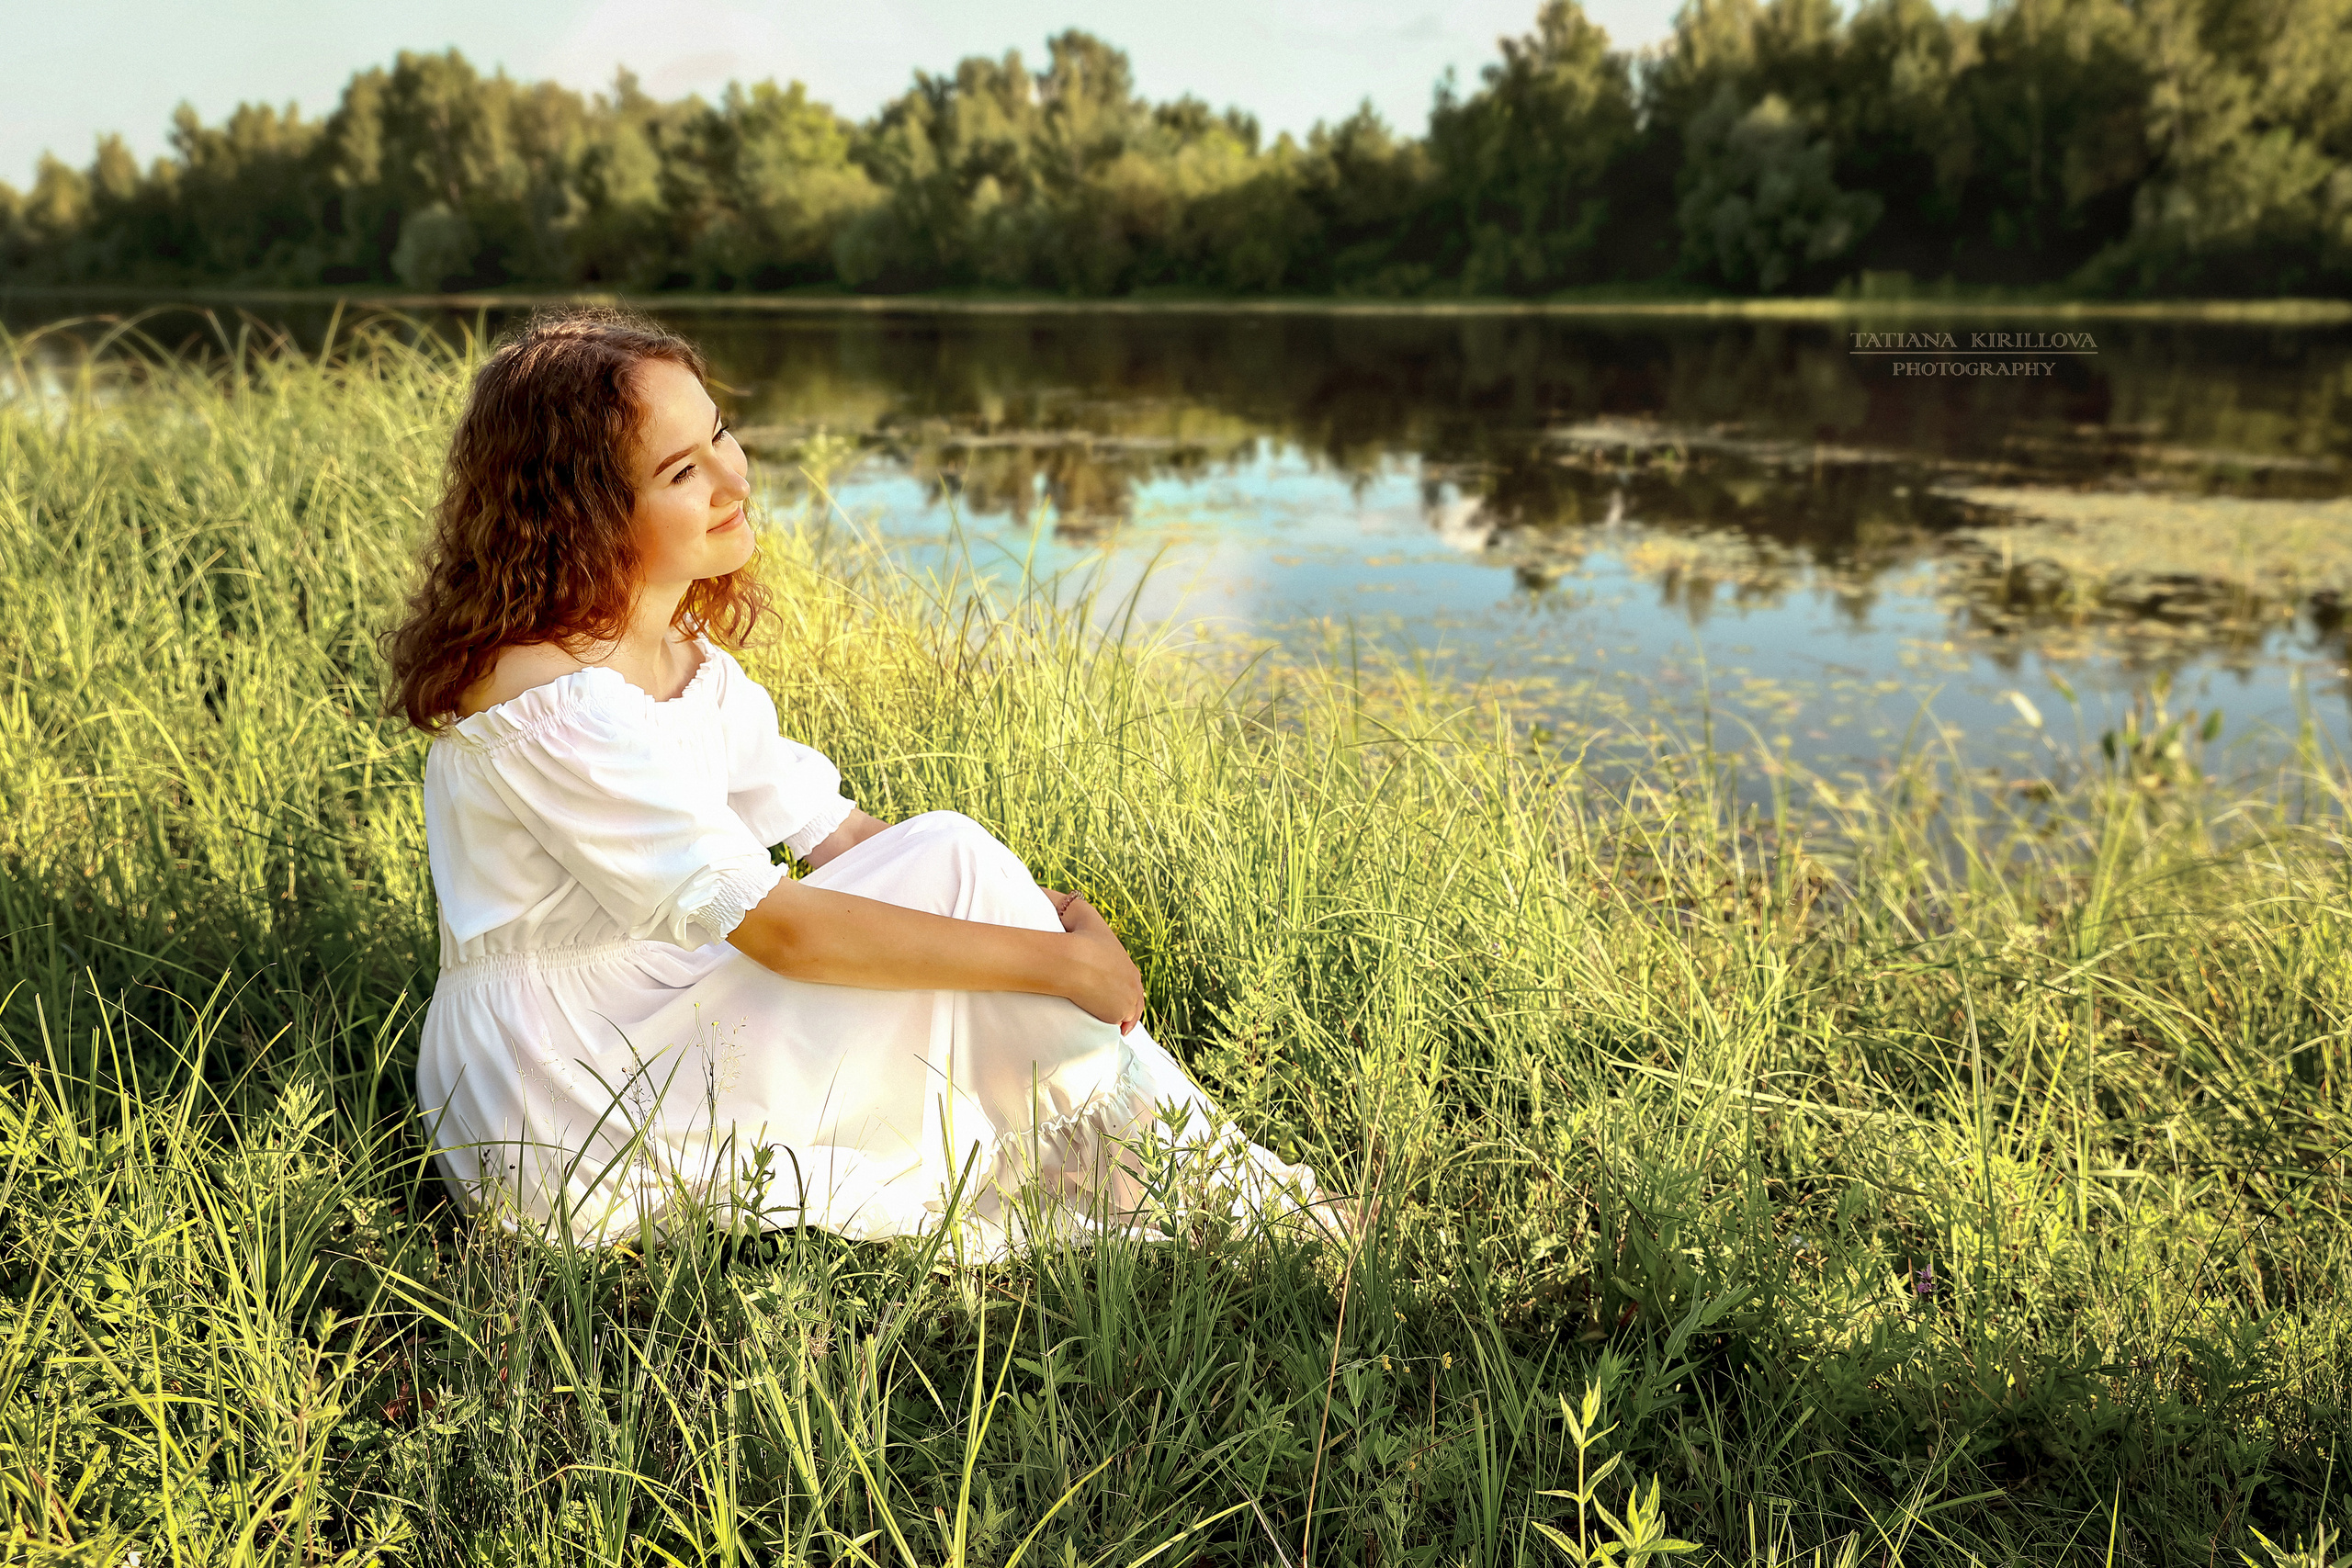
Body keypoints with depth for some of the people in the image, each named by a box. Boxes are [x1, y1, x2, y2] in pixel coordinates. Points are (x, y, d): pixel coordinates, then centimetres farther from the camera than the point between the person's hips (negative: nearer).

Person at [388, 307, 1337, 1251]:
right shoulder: (555, 703, -25)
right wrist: (1054, 961, -22)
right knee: (949, 862, -17)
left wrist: (1039, 909, -9)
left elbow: (830, 830, 5)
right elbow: (777, 924, -27)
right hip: (558, 1134, -9)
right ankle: (1219, 1191, -6)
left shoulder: (677, 649, 5)